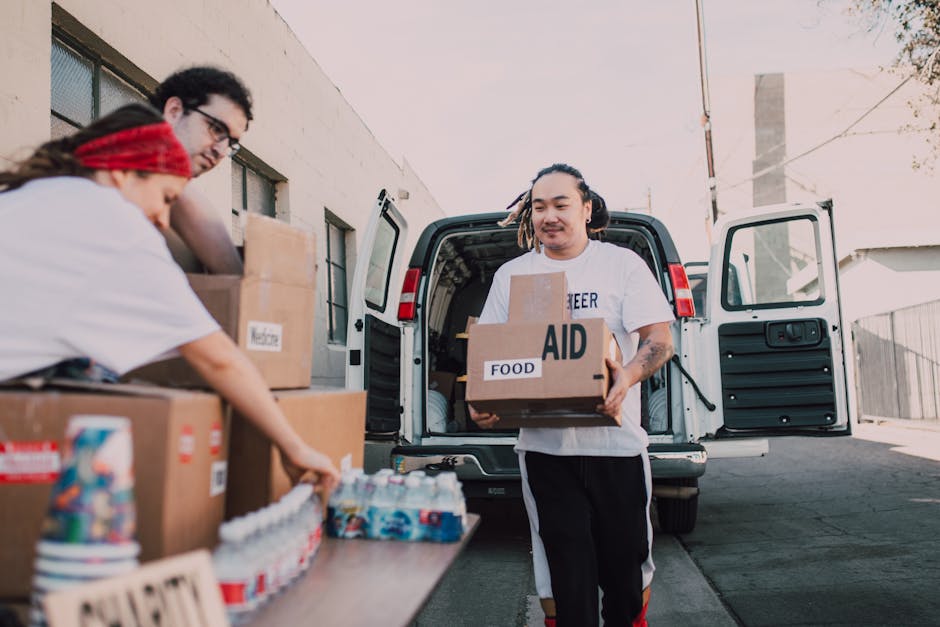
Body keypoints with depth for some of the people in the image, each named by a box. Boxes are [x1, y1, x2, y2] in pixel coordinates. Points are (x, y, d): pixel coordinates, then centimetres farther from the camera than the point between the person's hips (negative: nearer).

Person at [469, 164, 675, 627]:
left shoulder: (622, 264, 2)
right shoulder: (510, 275, 9)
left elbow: (660, 338, -4)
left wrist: (627, 376, -25)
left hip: (617, 443, -1)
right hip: (543, 445, 1)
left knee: (627, 563, 12)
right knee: (562, 573, 6)